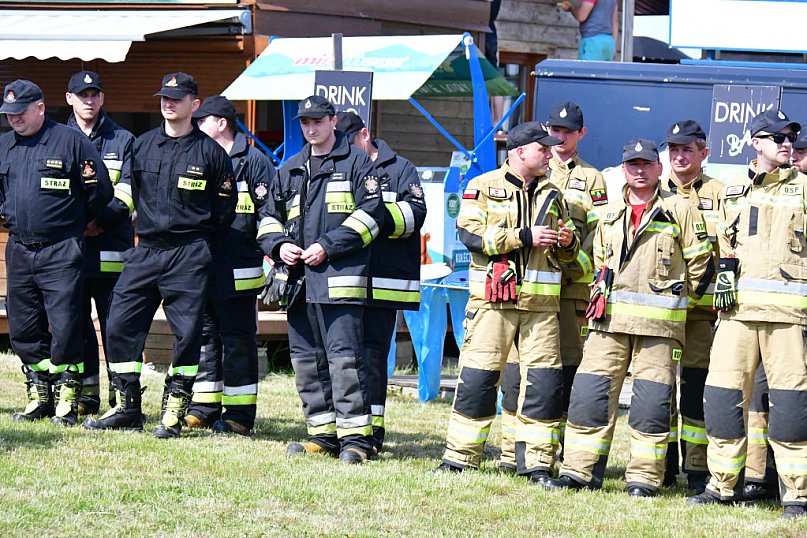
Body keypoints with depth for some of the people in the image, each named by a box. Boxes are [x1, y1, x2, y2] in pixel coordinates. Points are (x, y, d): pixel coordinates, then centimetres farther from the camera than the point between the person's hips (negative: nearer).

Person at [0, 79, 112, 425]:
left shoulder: (71, 141, -6)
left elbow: (100, 190, -3)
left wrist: (74, 222, 6)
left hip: (61, 252, -6)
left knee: (64, 327, -8)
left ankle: (67, 399, -1)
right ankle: (38, 395, 18)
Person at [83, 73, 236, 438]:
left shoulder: (210, 151, -1)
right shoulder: (142, 145, 9)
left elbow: (224, 209, 6)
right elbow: (128, 194, 19)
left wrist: (198, 240, 7)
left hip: (188, 256, -4)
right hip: (144, 252, 4)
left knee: (187, 333, -4)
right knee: (120, 325, -1)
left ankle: (173, 413, 5)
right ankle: (127, 408, 9)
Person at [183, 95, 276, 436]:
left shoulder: (253, 162, -3)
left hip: (237, 274, -6)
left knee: (238, 342, -1)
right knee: (204, 337, 9)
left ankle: (239, 414, 3)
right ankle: (204, 407, 16)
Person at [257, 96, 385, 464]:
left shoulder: (355, 163, 2)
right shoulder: (290, 169, 21)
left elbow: (371, 212, -7)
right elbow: (269, 216, 25)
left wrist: (328, 246, -13)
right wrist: (278, 245, 3)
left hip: (340, 277, -7)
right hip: (299, 278, 7)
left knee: (343, 356, -12)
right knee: (306, 359, 8)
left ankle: (356, 436, -12)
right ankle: (322, 433, 15)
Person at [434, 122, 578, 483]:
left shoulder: (552, 194, 18)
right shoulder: (483, 187, 4)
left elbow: (566, 254, 24)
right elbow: (470, 233, -11)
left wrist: (567, 243, 0)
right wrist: (524, 237, -15)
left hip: (541, 303, 4)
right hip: (493, 298, -4)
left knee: (545, 380, -2)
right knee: (477, 376, -3)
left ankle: (537, 463, 4)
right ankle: (459, 457, 6)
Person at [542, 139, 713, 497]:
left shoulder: (679, 210, 2)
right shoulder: (611, 213, 16)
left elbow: (701, 260, 4)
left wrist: (679, 302, 6)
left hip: (659, 322, -4)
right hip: (609, 319, 4)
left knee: (651, 400, -5)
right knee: (590, 392, -1)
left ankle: (644, 477, 2)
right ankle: (579, 471, 3)